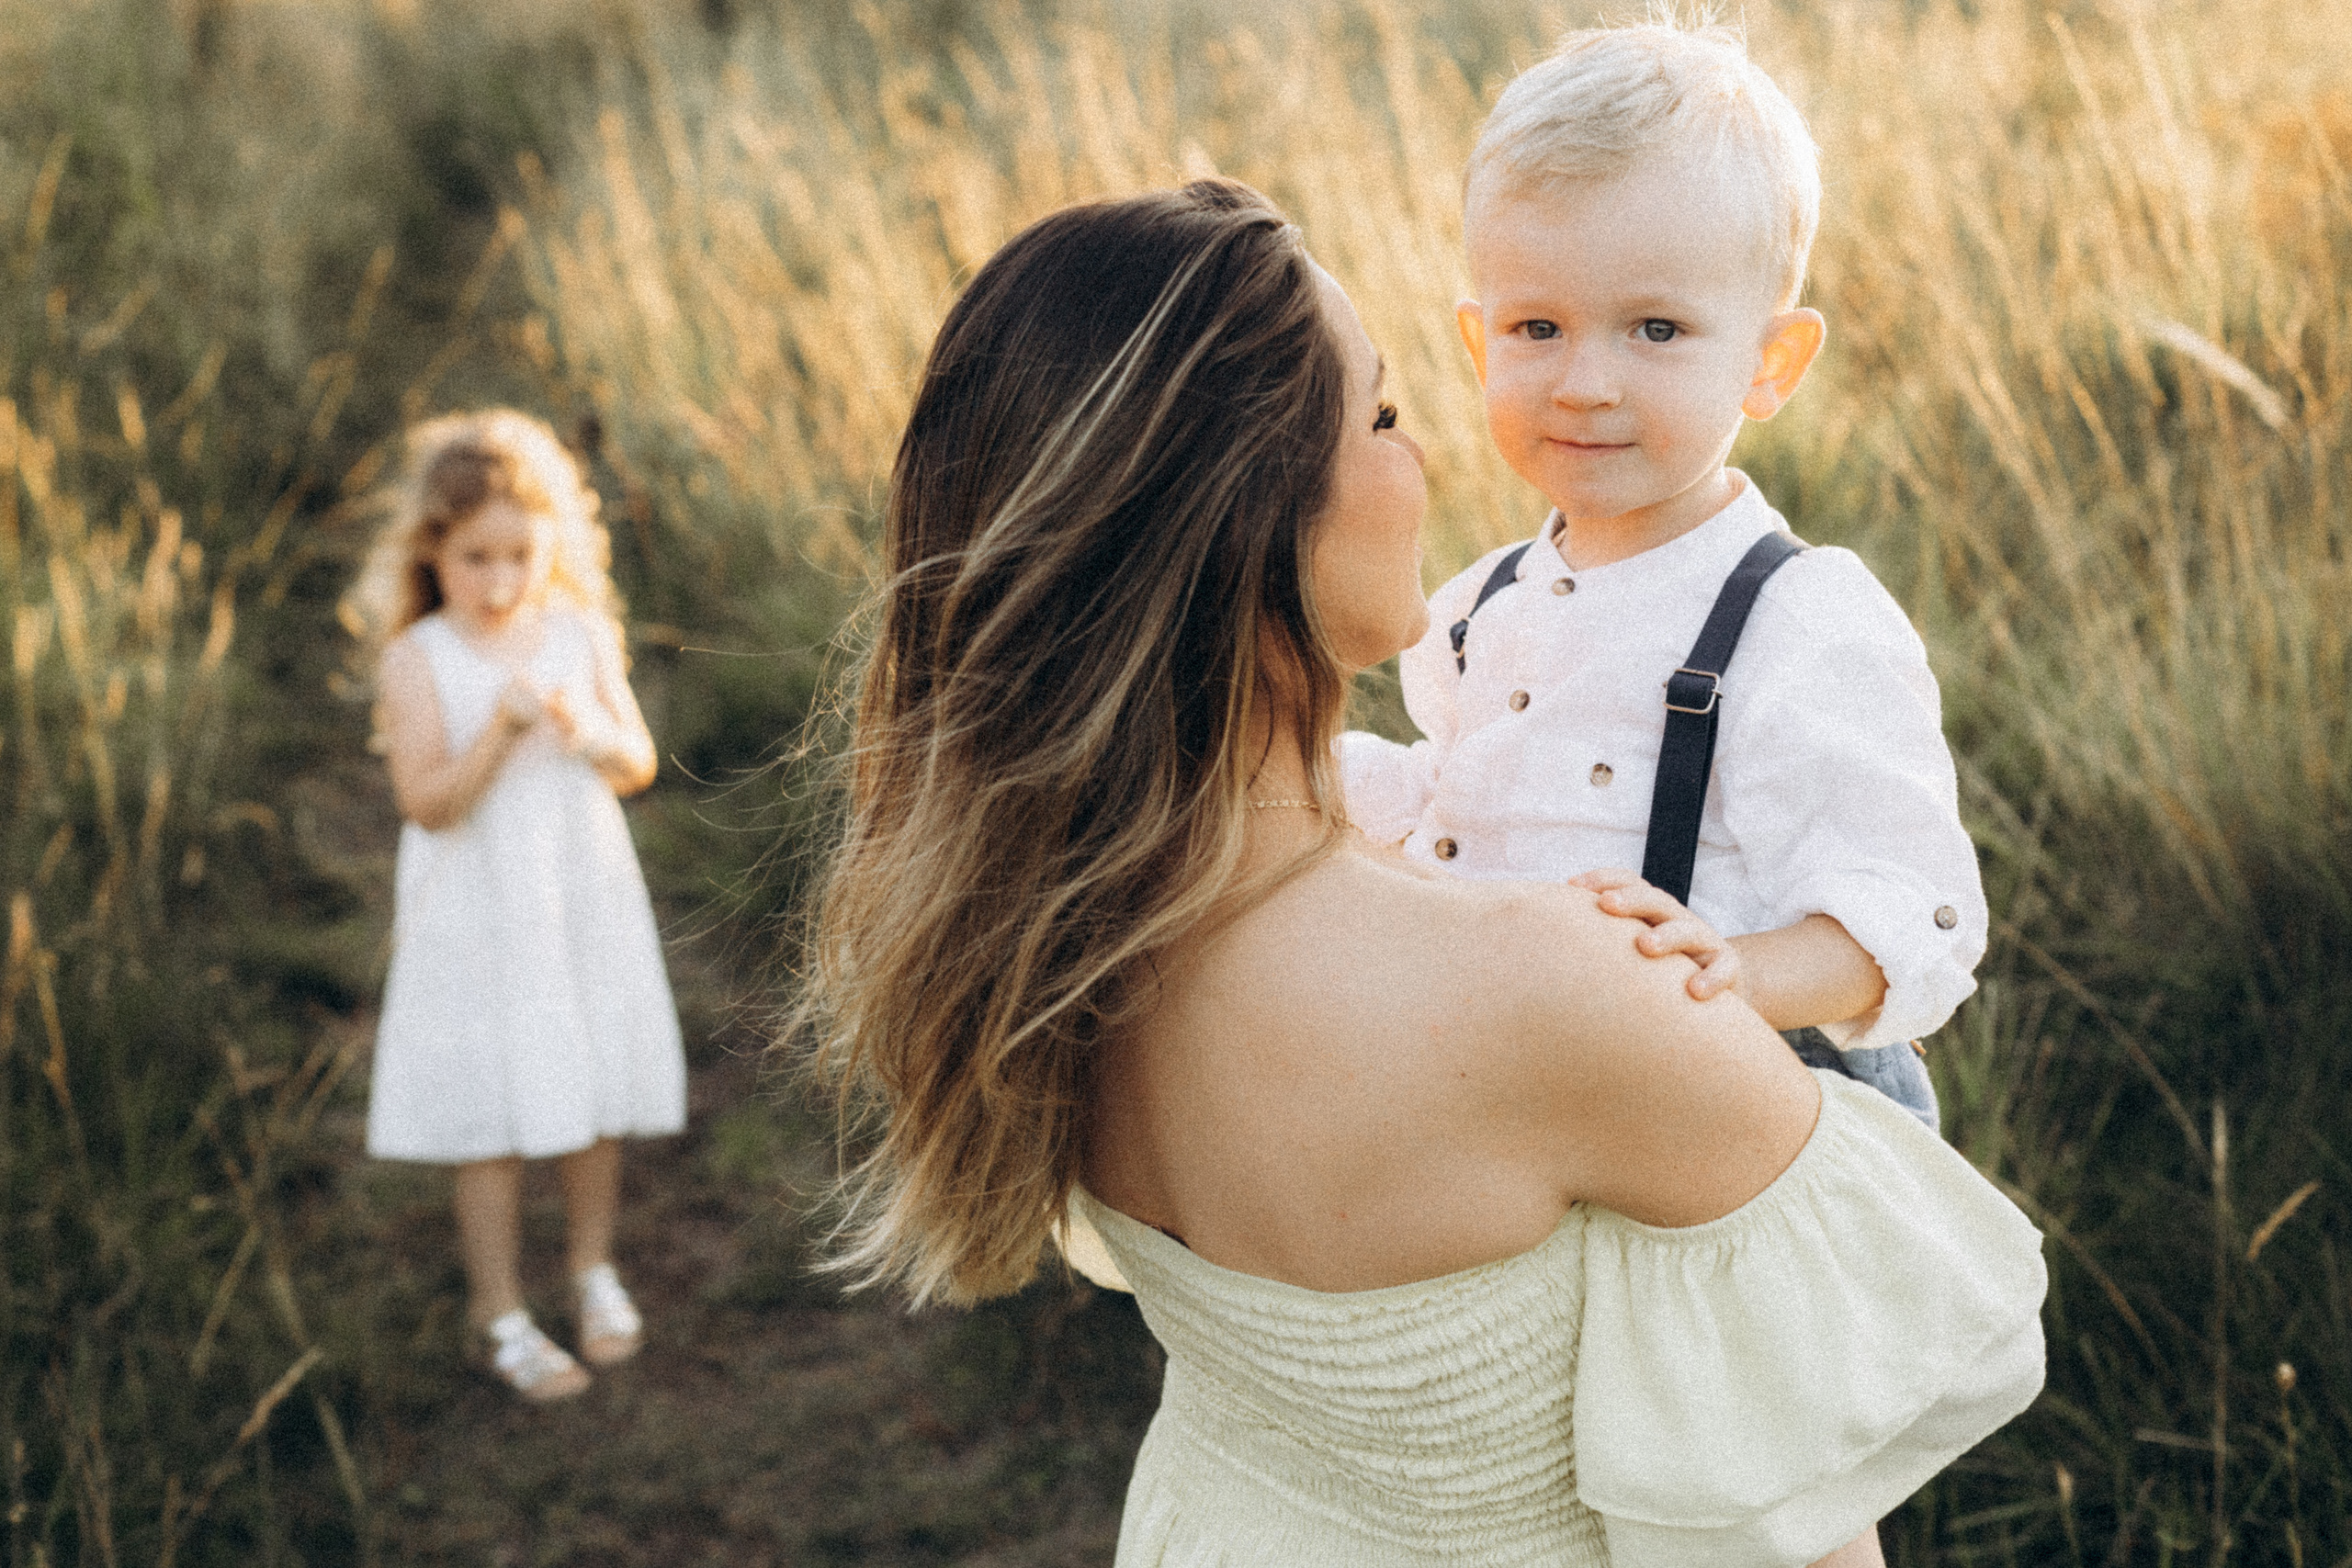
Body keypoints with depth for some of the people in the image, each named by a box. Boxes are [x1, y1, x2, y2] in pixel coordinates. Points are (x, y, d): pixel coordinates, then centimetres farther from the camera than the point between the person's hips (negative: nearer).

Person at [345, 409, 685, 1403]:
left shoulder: (579, 634, -2)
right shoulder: (417, 660, -12)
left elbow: (638, 766, 1)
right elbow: (426, 803, -18)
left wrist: (590, 733, -20)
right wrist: (499, 730, -30)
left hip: (584, 900, 3)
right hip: (479, 919, -3)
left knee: (595, 1104, 14)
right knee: (495, 1121, 5)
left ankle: (593, 1266, 38)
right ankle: (500, 1311, 23)